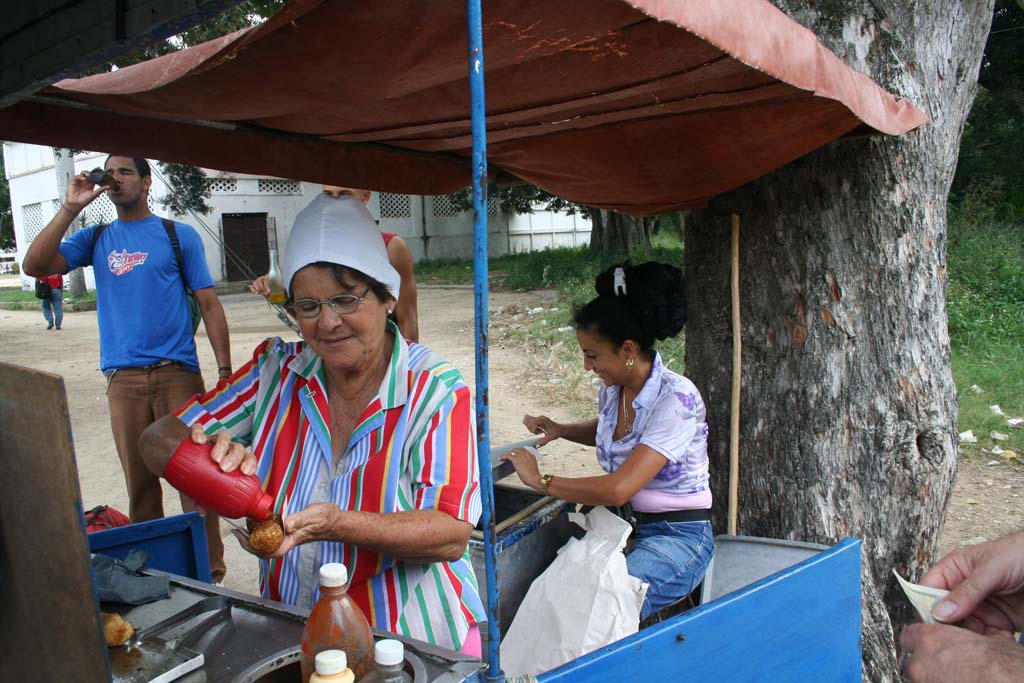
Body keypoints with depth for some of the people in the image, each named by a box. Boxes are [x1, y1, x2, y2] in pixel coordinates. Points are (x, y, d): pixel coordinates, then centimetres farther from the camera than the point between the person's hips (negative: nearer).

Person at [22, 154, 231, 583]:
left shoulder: (178, 235, 6)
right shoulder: (96, 239, 13)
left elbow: (209, 305, 3)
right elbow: (35, 266, 0)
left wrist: (225, 370, -5)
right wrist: (70, 208, -3)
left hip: (178, 372, -2)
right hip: (123, 379, 3)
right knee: (139, 481, 8)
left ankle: (209, 573, 7)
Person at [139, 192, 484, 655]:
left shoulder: (435, 390, -10)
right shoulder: (275, 370, 2)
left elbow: (452, 535, -15)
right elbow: (158, 441, 2)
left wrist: (338, 524, -28)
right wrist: (211, 454, -20)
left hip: (413, 642, -3)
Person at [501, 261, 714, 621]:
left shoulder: (676, 398, -23)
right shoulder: (612, 387, 1)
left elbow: (619, 489, -29)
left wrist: (541, 481, -18)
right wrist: (560, 429, 7)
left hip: (678, 537, -7)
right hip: (628, 524, 7)